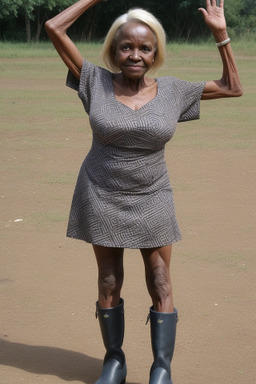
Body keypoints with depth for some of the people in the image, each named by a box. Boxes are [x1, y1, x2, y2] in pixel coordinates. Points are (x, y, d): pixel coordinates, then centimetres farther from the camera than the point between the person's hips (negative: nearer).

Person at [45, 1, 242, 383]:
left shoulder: (173, 91, -3)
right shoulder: (97, 82, -6)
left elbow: (232, 88, 4)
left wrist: (220, 34, -2)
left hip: (152, 201, 0)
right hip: (102, 198, 0)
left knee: (161, 287, 0)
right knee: (109, 284, 10)